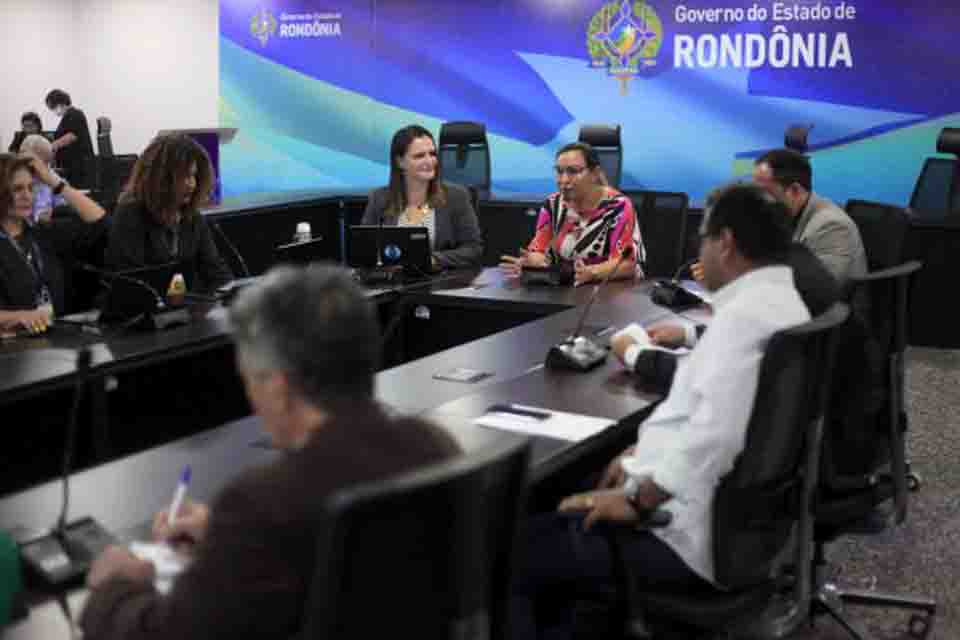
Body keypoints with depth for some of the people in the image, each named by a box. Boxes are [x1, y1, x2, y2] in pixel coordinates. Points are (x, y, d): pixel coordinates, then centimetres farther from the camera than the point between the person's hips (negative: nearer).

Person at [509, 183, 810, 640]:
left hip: (698, 533, -10)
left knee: (513, 553, -4)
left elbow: (715, 434, -31)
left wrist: (636, 499, -20)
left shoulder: (746, 314, -21)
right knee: (550, 522, 21)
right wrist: (646, 453, 12)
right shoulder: (779, 302, 12)